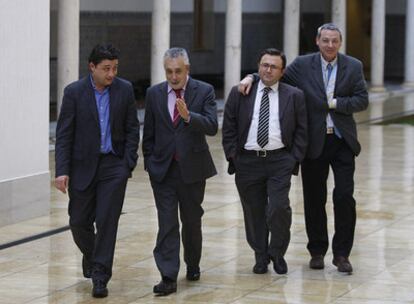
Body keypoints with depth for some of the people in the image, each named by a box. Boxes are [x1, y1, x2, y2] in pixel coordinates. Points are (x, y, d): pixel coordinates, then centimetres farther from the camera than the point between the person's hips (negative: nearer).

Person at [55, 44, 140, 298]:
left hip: (114, 165, 0)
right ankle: (91, 255, 36)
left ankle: (100, 276, 0)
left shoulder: (125, 90, -1)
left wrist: (128, 163, -6)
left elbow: (132, 129, 3)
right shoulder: (74, 92, -6)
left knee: (107, 221, -6)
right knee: (79, 222, 5)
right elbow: (64, 134, -5)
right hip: (83, 166, 0)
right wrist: (62, 171, -12)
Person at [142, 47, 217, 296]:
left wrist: (188, 116, -30)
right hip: (162, 170, 1)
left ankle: (193, 265, 34)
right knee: (167, 224, -6)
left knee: (192, 220, 13)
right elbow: (149, 133, 9)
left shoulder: (204, 91, -4)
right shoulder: (154, 94, 4)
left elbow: (212, 126, -15)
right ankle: (168, 277, -9)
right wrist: (149, 163, 5)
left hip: (192, 168, -1)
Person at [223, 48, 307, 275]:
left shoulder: (294, 96, 5)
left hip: (279, 162, -1)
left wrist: (294, 159, -2)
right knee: (254, 212, 7)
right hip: (247, 161, 1)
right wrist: (233, 156, -1)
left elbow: (301, 131, 6)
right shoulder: (239, 94, 6)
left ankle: (277, 253, 8)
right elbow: (228, 129, 7)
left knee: (279, 208, -14)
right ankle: (261, 256, 22)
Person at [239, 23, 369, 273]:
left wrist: (335, 103, -12)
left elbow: (362, 101, -2)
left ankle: (342, 253, 4)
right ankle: (317, 251, 20)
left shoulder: (353, 67, 2)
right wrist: (251, 77, -11)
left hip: (342, 141, 0)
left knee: (345, 196, -6)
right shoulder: (303, 65, 1)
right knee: (314, 199, 7)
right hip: (314, 142, 0)